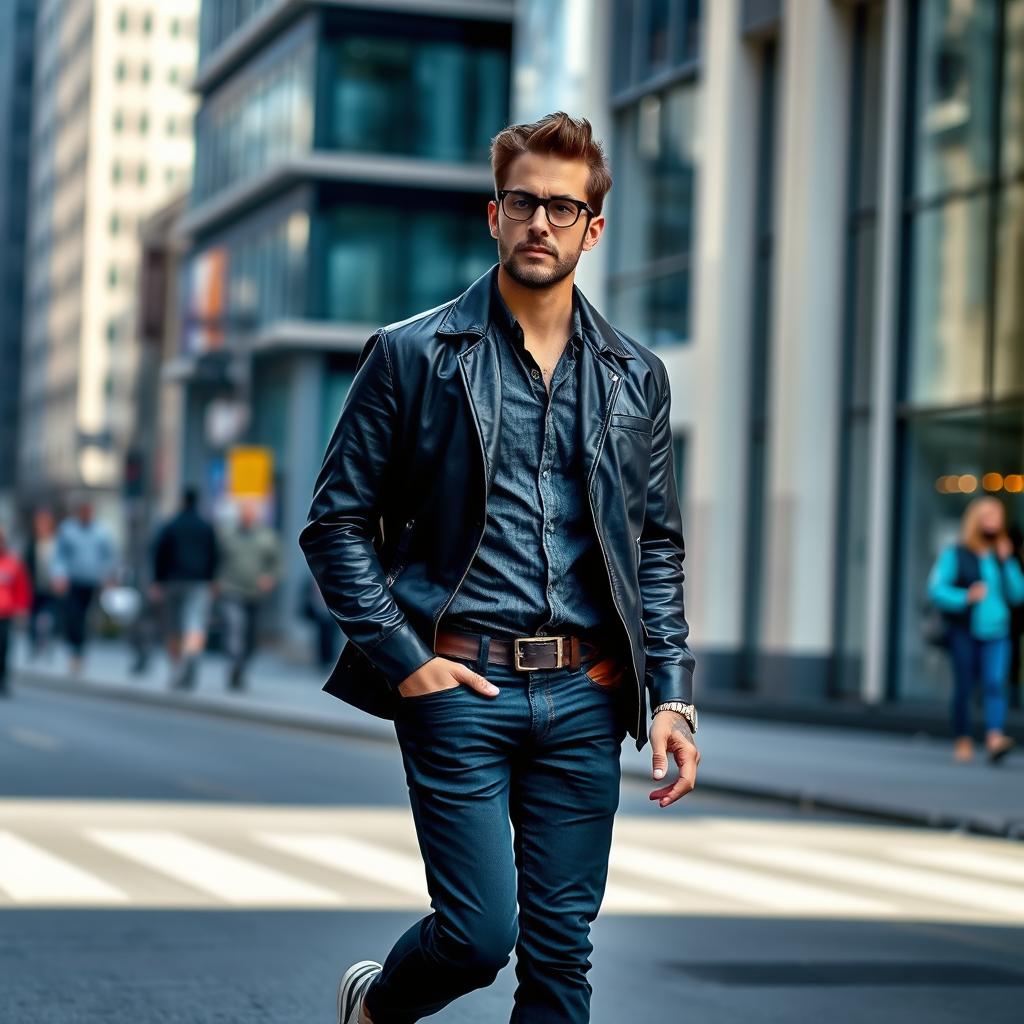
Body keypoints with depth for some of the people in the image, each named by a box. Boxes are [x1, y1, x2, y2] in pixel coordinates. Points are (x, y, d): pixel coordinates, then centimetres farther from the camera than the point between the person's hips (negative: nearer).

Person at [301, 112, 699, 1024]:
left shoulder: (635, 377, 11)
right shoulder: (412, 356, 0)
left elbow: (658, 549, 15)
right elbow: (337, 523, 1)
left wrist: (672, 695, 5)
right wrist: (401, 656, -8)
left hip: (584, 696, 4)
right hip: (461, 683, -3)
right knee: (478, 936, -5)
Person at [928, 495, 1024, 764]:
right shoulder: (954, 554, 3)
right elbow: (936, 588, -6)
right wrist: (966, 597, -22)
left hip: (997, 634, 2)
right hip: (965, 633, -2)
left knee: (996, 683, -15)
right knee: (964, 688, 3)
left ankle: (995, 739, -28)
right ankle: (963, 741, 16)